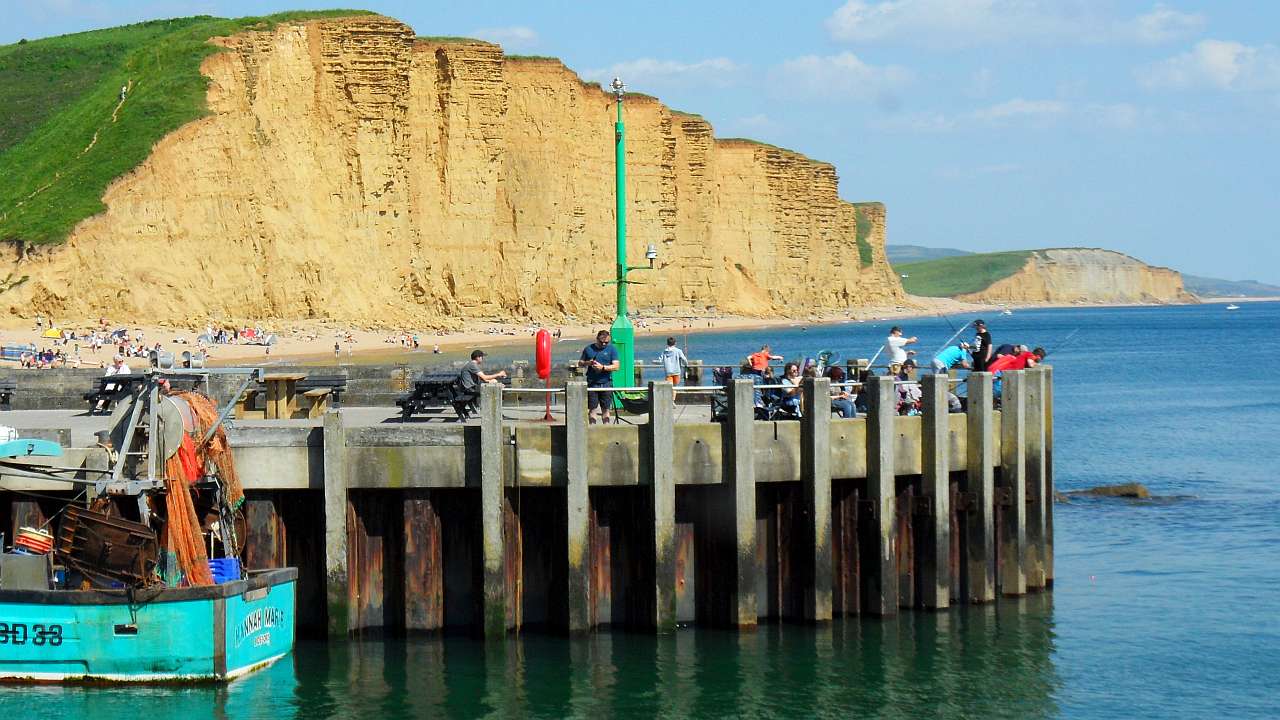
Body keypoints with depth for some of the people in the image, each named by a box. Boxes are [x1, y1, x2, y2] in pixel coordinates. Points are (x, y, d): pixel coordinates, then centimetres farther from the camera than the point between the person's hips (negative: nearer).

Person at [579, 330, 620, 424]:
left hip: (606, 382, -1)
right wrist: (588, 363, -8)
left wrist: (603, 367, -17)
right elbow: (580, 364, 14)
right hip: (592, 383, 1)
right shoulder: (588, 349, 9)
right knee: (592, 408, 0)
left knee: (606, 409, 4)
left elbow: (616, 366, -4)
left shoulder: (612, 349, 4)